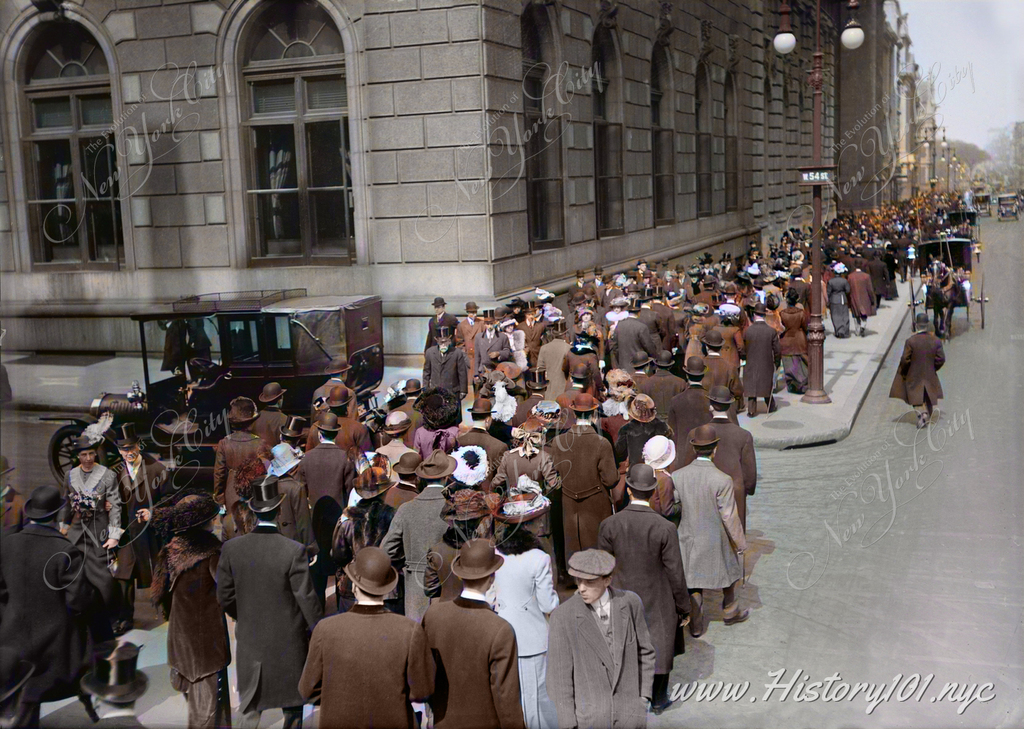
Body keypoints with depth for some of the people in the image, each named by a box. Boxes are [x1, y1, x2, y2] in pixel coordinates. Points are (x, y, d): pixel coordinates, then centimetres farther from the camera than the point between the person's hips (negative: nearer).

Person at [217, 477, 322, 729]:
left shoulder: (231, 548, -11)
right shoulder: (294, 551, -21)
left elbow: (225, 597, -3)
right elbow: (307, 598, -15)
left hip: (249, 639, 3)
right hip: (288, 641, -2)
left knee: (250, 708, 16)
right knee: (293, 704, 18)